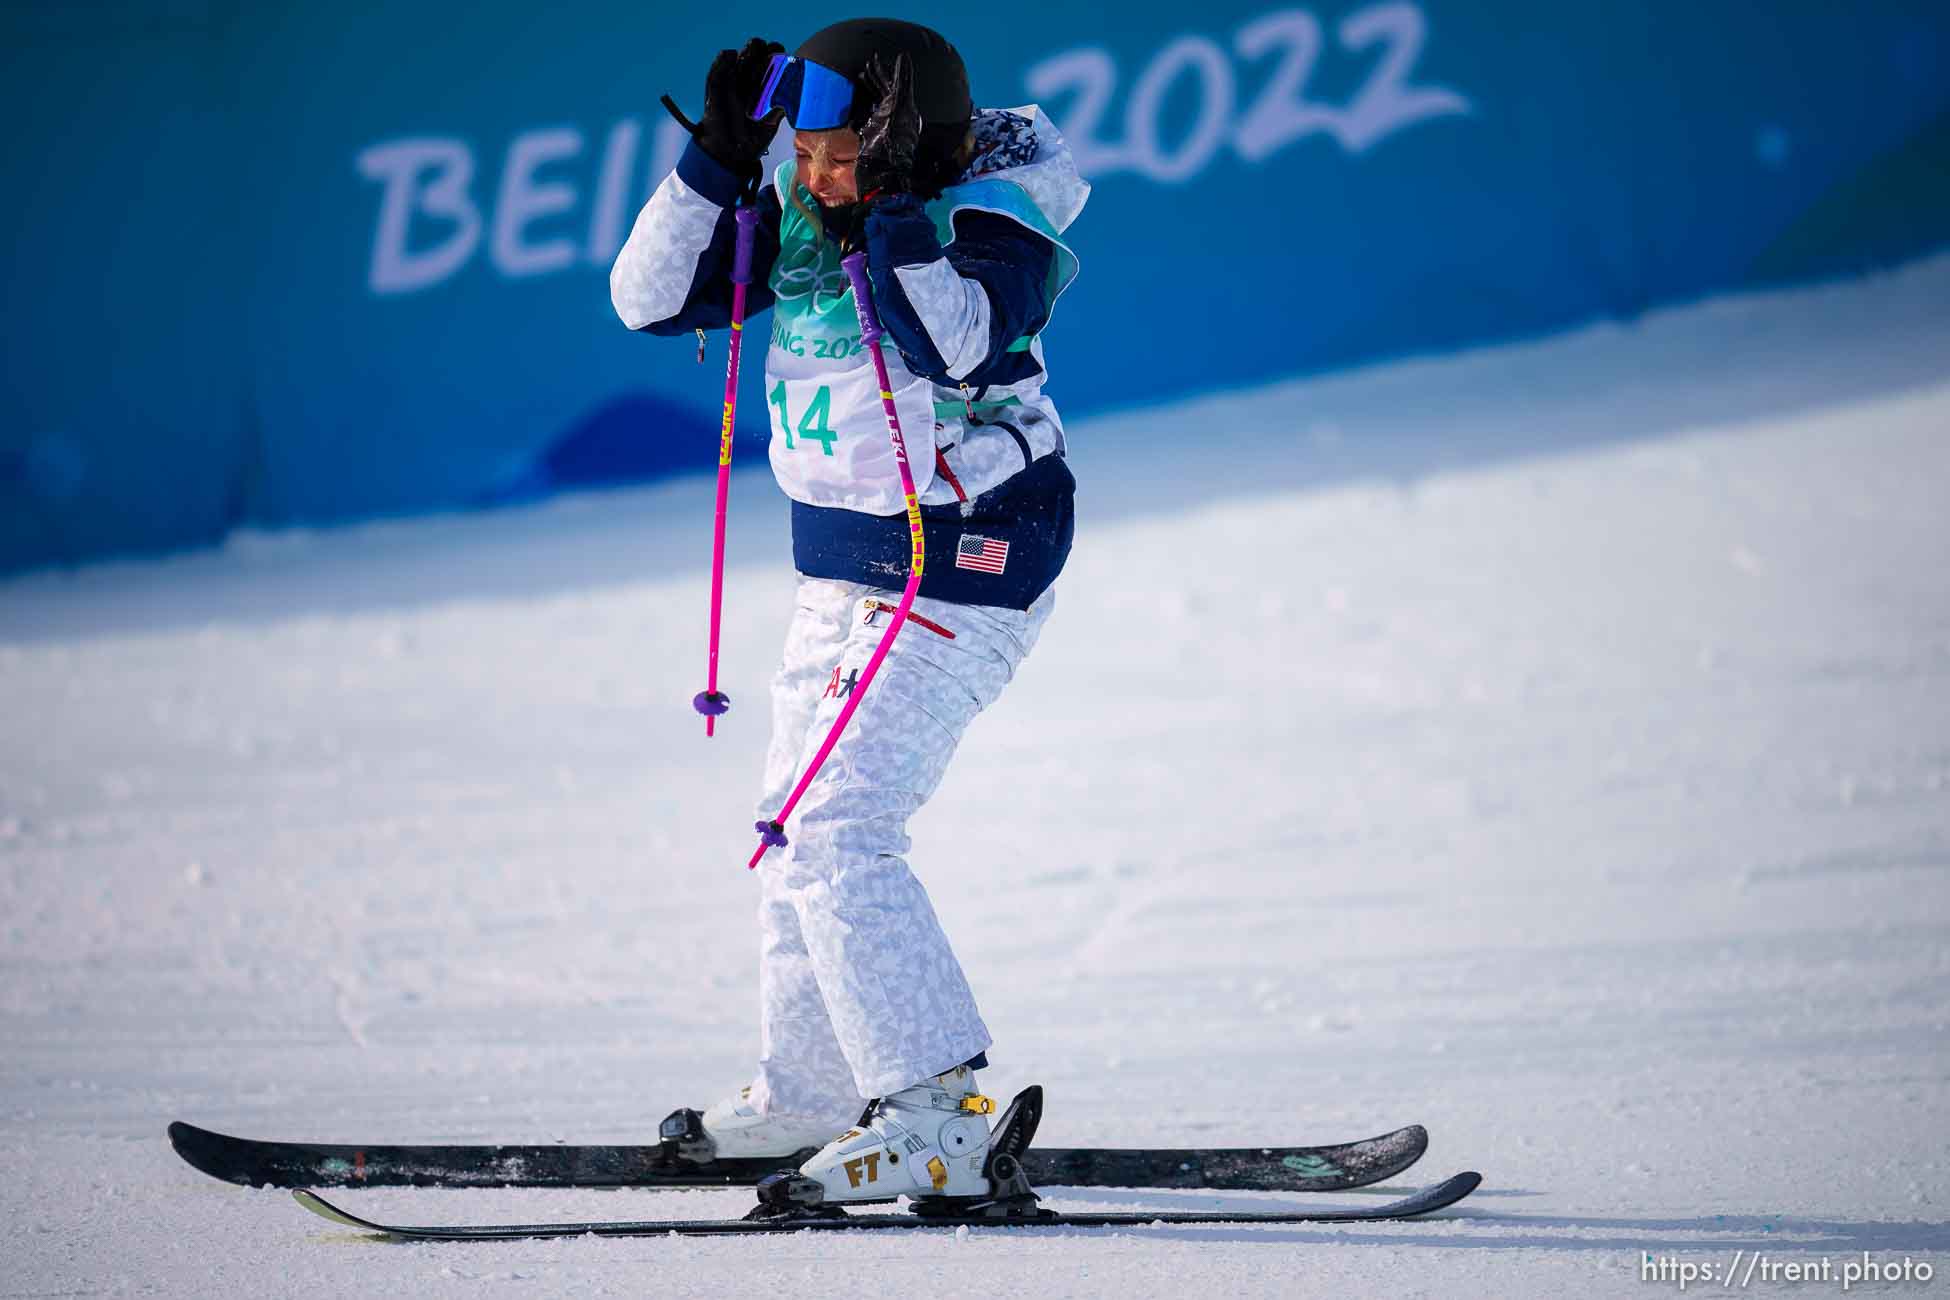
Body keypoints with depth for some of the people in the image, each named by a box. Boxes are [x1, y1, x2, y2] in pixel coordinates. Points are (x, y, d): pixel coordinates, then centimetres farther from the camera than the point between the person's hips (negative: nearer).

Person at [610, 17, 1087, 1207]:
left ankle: (937, 1117, -16)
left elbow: (956, 343, -38)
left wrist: (888, 210, -38)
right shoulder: (793, 212, -1)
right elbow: (652, 299, -5)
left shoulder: (992, 220, -20)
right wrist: (718, 162, -14)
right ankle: (808, 1095, 34)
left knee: (836, 832, -17)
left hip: (964, 565, -9)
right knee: (806, 825, 18)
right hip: (842, 562, 9)